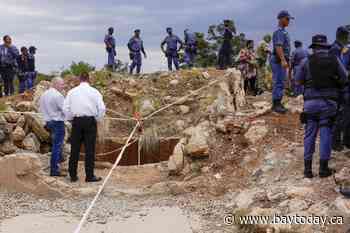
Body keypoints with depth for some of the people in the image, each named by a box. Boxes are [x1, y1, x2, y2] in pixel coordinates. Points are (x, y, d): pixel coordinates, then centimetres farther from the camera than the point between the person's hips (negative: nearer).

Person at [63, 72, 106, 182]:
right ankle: (89, 176, 2)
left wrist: (71, 120, 14)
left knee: (75, 149, 7)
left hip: (76, 121, 2)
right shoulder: (94, 91, 0)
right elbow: (102, 108, -5)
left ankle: (73, 175, 12)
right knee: (90, 149, 1)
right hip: (90, 121, -2)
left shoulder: (72, 91, 5)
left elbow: (66, 108, 2)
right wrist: (97, 119, 9)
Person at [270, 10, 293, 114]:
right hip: (278, 60, -10)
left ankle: (277, 104, 16)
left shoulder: (284, 32, 19)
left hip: (282, 60, 10)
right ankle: (276, 104, -8)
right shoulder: (279, 32, -13)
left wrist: (286, 61, 25)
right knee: (278, 82, -10)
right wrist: (283, 60, -33)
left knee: (280, 82, 12)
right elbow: (278, 47, -25)